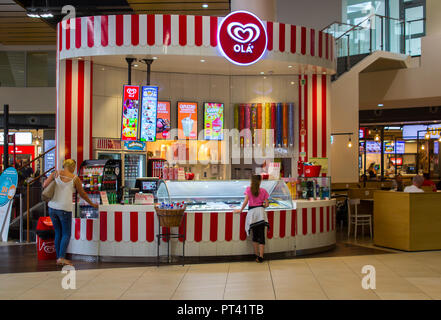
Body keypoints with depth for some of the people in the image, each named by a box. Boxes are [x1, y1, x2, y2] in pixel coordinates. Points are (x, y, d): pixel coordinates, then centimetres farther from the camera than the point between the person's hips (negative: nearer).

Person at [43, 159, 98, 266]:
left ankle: (58, 257, 16)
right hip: (64, 209, -4)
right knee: (66, 234, 5)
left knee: (58, 233, 15)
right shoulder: (75, 178, -2)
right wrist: (92, 204, 21)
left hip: (52, 208, 4)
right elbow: (82, 194, 7)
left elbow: (44, 185, -3)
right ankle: (61, 257, -10)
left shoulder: (55, 174, 3)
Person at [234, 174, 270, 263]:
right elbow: (267, 204, 5)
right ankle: (260, 256, -3)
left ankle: (256, 255, 14)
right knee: (261, 235, 1)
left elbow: (246, 201, -7)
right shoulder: (263, 191, 6)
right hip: (261, 212, 0)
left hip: (252, 212, 0)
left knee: (255, 235, 12)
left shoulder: (248, 189, 2)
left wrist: (240, 210, 3)